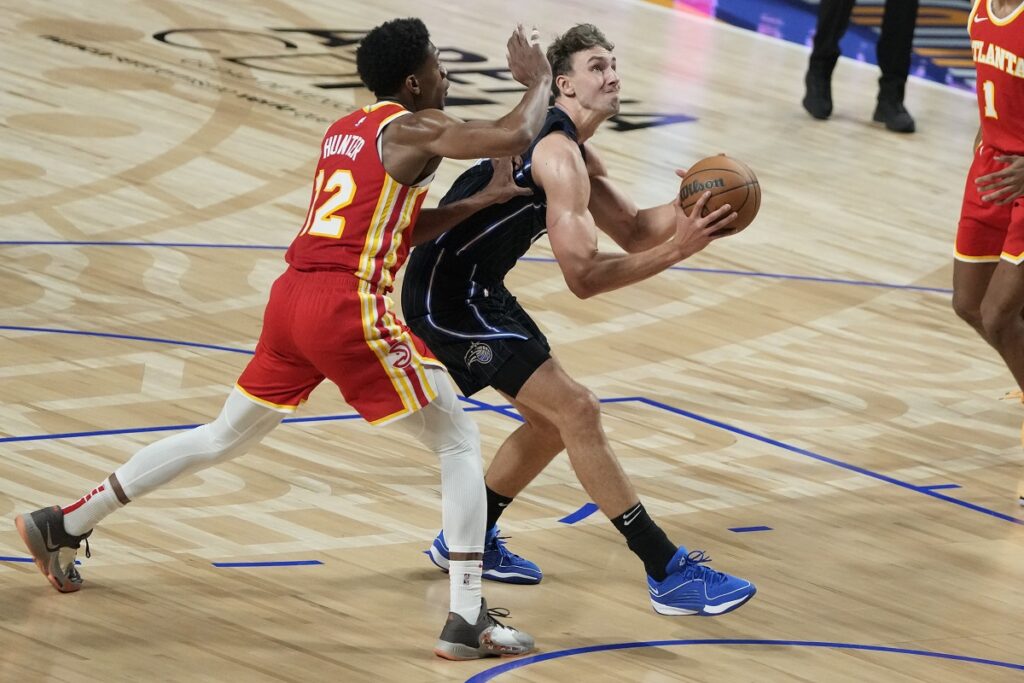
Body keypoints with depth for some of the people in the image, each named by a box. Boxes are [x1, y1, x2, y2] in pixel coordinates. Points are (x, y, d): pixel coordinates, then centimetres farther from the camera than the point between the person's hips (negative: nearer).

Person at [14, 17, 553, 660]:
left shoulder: (345, 129, 21)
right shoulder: (415, 129, -4)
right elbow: (515, 137, -16)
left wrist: (481, 201, 18)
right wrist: (540, 81, 2)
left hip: (294, 295, 8)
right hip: (353, 307, -8)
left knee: (225, 437, 23)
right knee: (461, 444, 3)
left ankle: (64, 525, 27)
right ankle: (468, 620, -5)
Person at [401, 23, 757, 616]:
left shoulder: (576, 152, 14)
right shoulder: (558, 155, -20)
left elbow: (633, 230, 11)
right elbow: (584, 277, -25)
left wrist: (686, 212, -9)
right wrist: (677, 250, -27)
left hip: (474, 290, 11)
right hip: (448, 296, -11)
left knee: (553, 420, 17)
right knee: (577, 411, -13)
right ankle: (670, 574, -13)